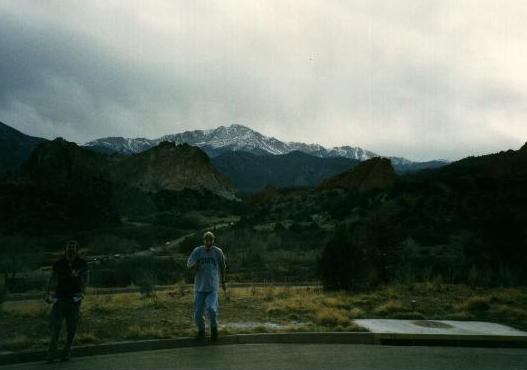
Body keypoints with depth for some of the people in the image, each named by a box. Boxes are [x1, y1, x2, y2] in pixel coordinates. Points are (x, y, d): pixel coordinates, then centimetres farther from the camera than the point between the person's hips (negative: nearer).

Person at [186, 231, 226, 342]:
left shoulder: (218, 252, 0)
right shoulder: (197, 251, 0)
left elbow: (222, 267, 14)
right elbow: (188, 264, 3)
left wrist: (223, 282, 21)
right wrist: (194, 265, -21)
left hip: (212, 288, -2)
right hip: (200, 287, 2)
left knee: (211, 309, -21)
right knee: (198, 313, 3)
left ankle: (214, 327, 8)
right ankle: (201, 330, 32)